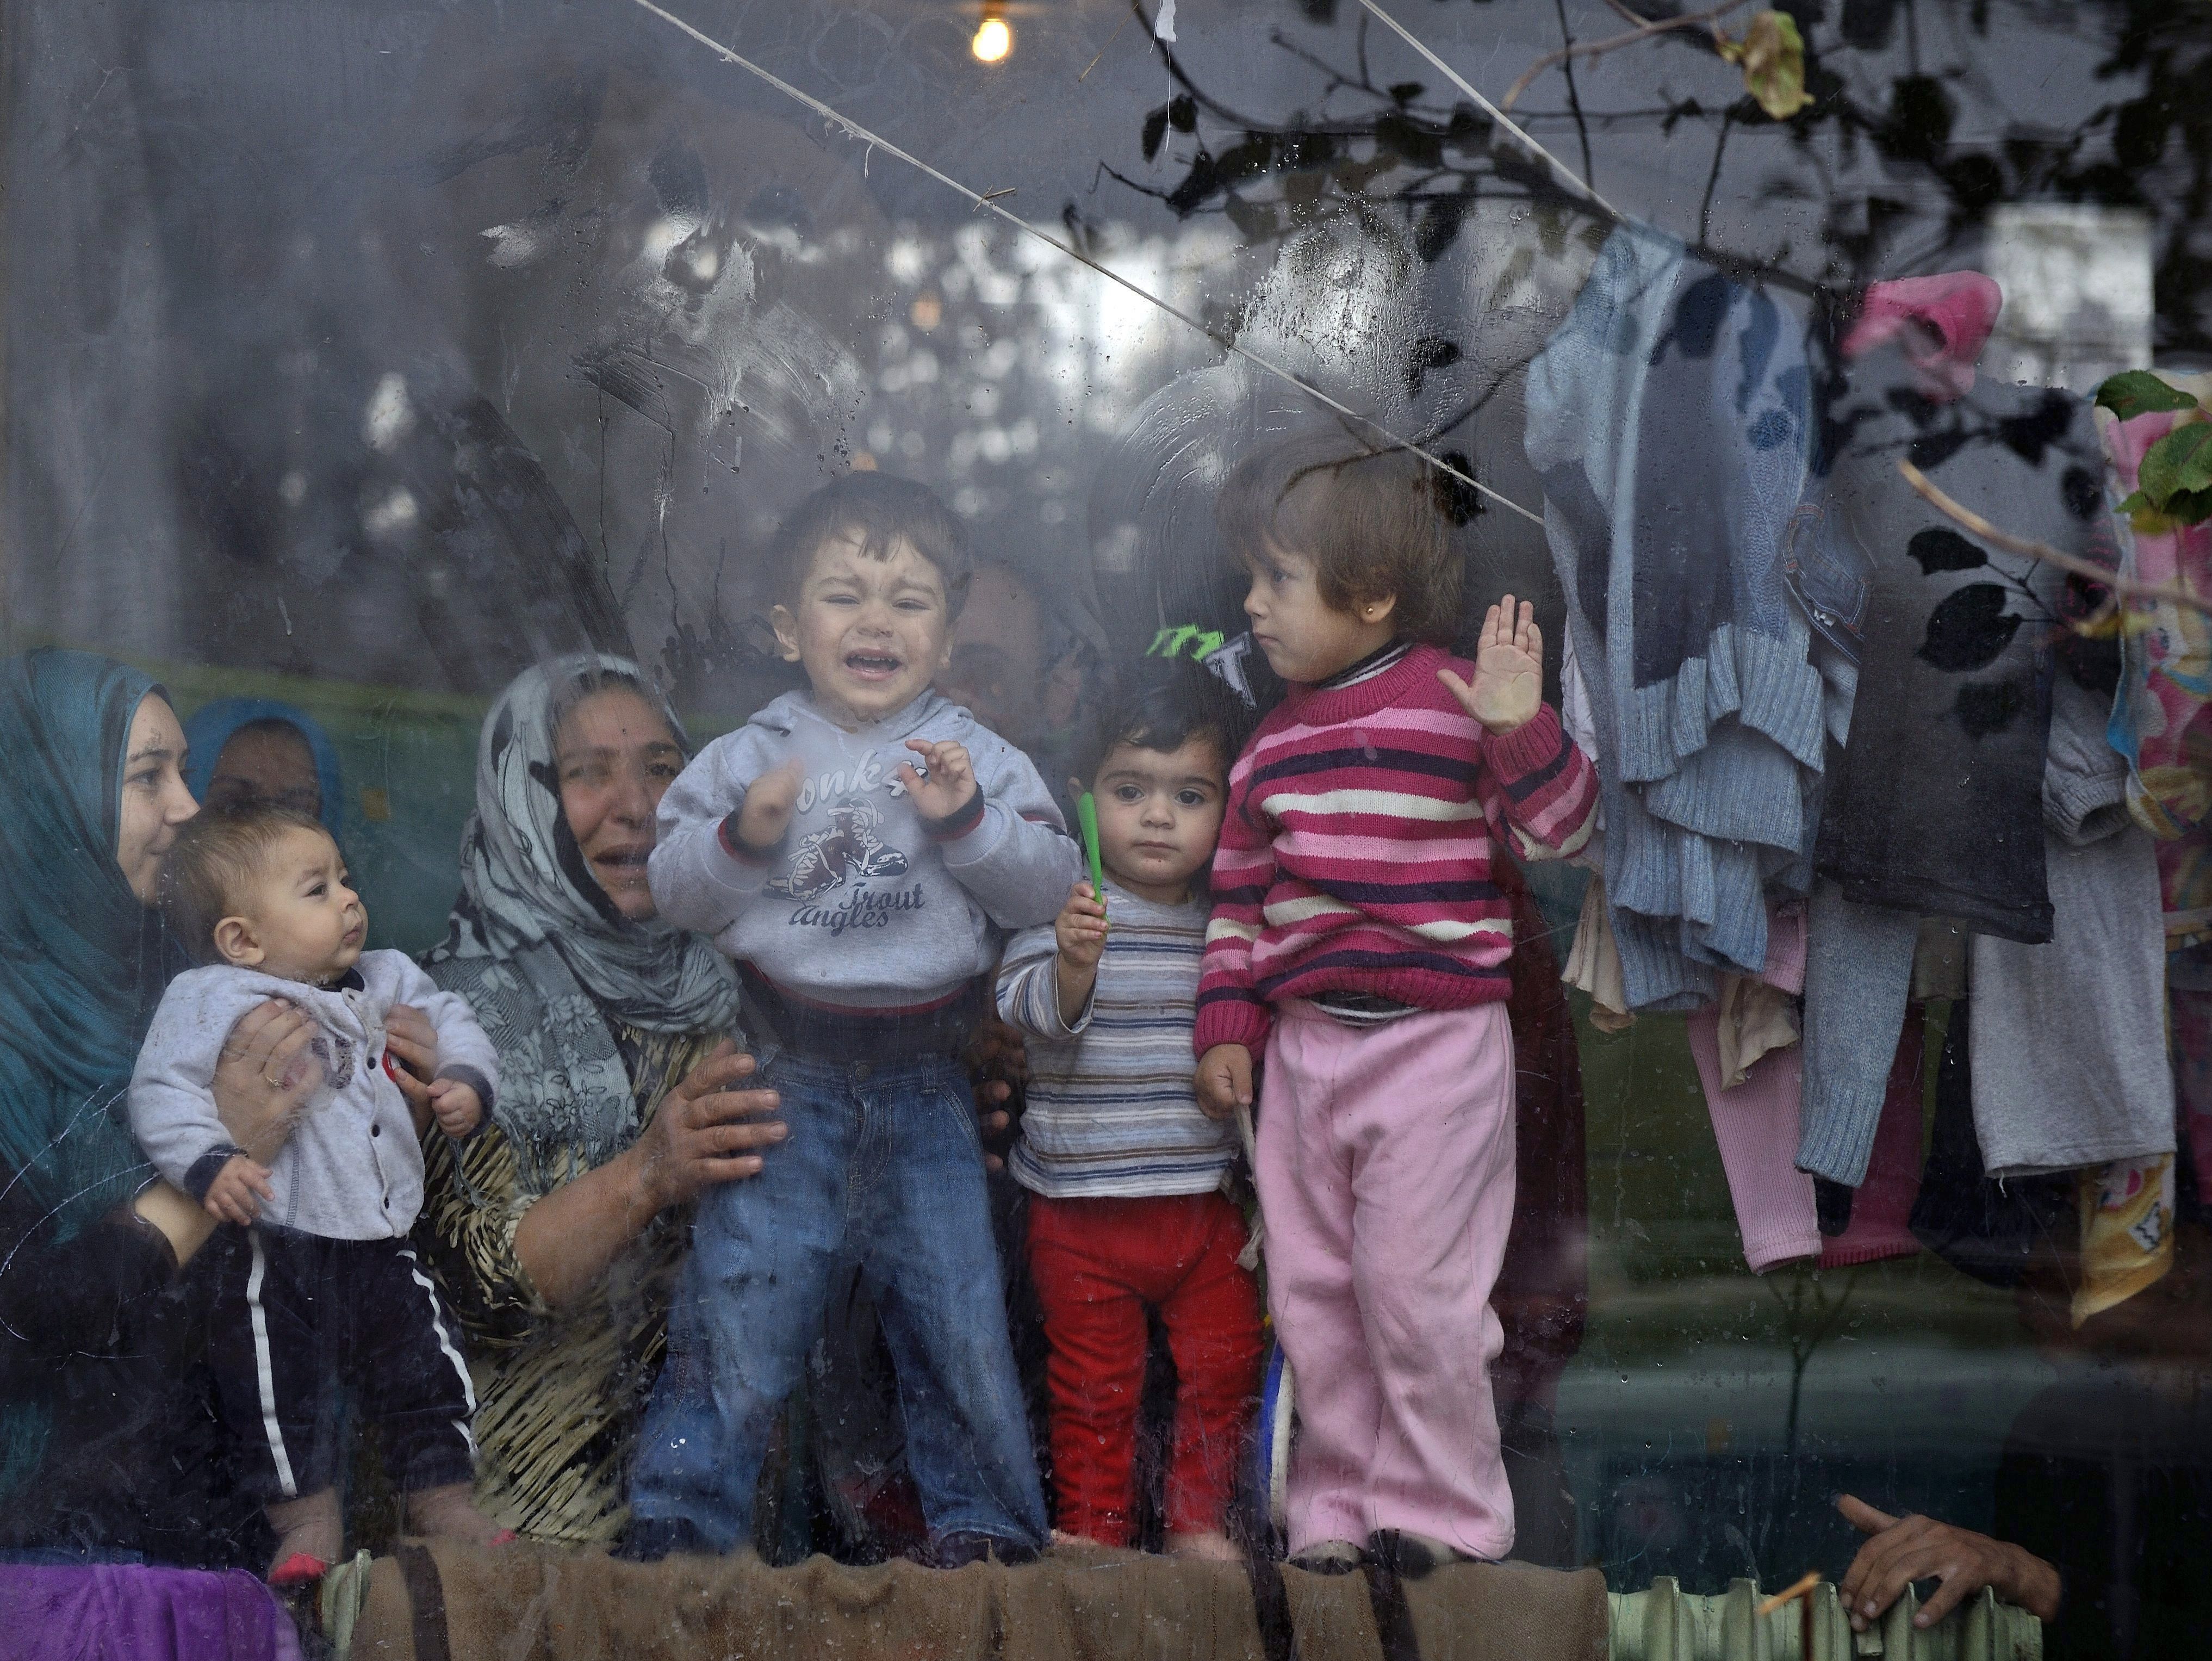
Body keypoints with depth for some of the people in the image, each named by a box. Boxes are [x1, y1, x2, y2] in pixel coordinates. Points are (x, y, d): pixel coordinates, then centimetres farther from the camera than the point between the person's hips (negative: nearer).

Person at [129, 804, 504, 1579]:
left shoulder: (383, 982, 8)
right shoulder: (207, 1001, -11)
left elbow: (447, 1020, 19)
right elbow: (162, 1092, -15)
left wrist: (467, 1079, -1)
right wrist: (209, 1162, -29)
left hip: (382, 1244, 5)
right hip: (278, 1253, -5)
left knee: (428, 1372, 10)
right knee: (278, 1392, -1)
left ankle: (444, 1504, 27)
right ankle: (307, 1525, 15)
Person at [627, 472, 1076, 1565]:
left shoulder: (976, 758, 3)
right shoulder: (751, 756, 2)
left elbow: (1048, 884, -5)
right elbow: (673, 888, 0)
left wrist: (968, 820, -19)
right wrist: (744, 835, -18)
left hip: (923, 1083, 1)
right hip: (788, 1075, -1)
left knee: (959, 1311, 6)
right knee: (741, 1302, 0)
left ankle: (982, 1516, 21)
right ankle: (680, 1524, 10)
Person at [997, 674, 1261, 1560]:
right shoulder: (1061, 908, -9)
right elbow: (1033, 1010, -23)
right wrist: (1072, 963, -40)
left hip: (1204, 1202, 4)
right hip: (1083, 1209, -4)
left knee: (1223, 1369, 10)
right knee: (1095, 1385, 8)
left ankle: (1198, 1520, 27)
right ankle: (1094, 1531, 22)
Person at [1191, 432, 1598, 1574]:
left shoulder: (1459, 706, -8)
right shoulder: (1274, 742, 9)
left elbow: (1562, 833, -11)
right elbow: (1239, 892, 14)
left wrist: (1521, 729, -25)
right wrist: (1227, 1024, 10)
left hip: (1435, 1046, -6)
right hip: (1303, 1047, 6)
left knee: (1418, 1290, -2)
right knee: (1311, 1290, 10)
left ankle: (1440, 1507, 12)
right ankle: (1340, 1496, 22)